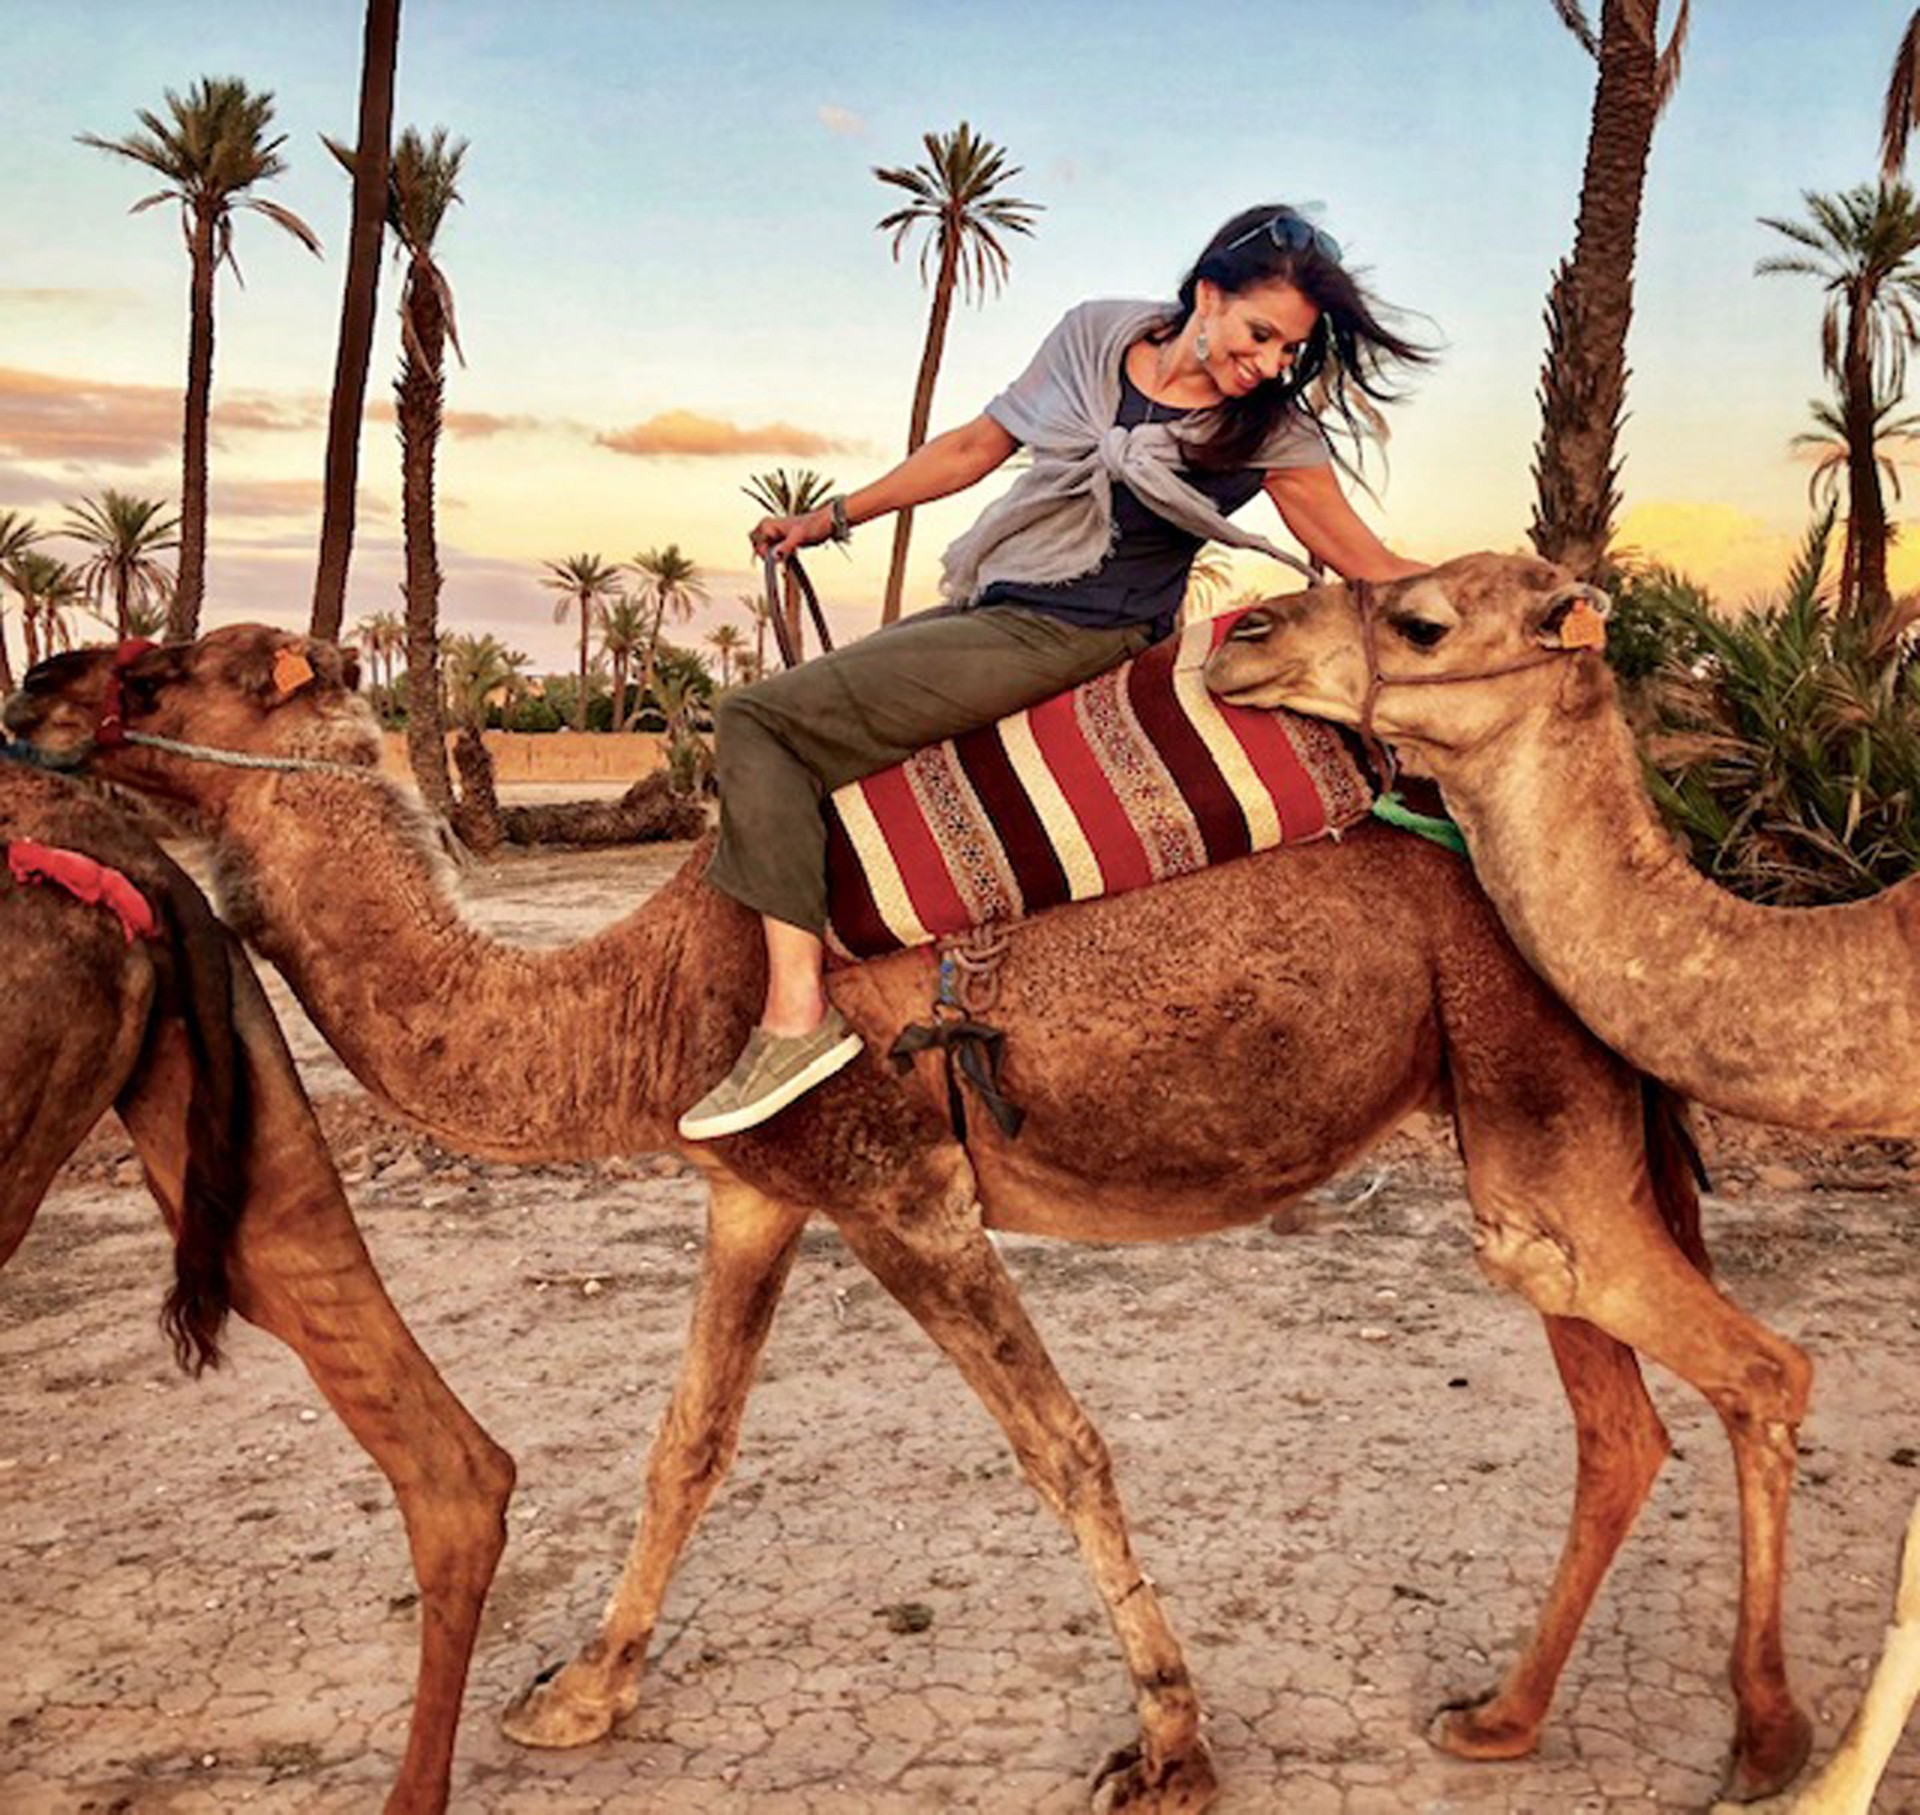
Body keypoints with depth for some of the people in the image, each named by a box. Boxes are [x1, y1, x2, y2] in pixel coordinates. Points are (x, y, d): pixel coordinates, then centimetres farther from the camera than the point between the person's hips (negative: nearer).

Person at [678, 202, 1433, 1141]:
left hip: (1068, 637, -7)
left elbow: (1373, 567, -1)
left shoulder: (1273, 432, -8)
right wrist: (830, 518, 16)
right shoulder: (1095, 335, 4)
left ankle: (799, 1011, -23)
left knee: (758, 720, -18)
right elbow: (977, 445, 14)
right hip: (986, 608, 7)